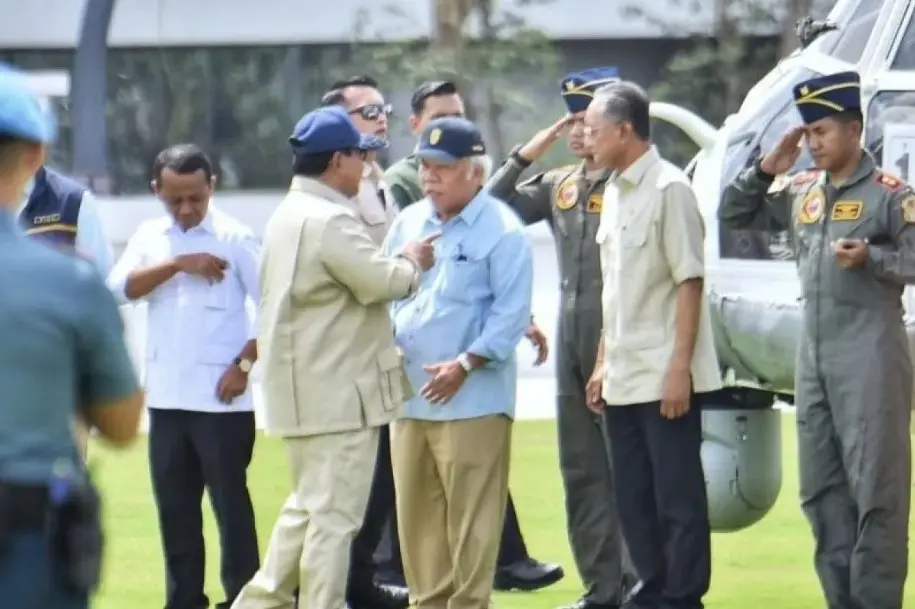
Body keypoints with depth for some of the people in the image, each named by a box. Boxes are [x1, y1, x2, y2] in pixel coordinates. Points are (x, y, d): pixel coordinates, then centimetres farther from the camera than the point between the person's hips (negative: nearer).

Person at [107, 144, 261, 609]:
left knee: (230, 503, -2)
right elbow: (120, 287, -7)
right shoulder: (148, 236, 8)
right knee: (174, 506, 9)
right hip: (166, 396, 5)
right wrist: (177, 264, -17)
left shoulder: (235, 238, -4)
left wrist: (244, 364, -12)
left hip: (220, 397, -5)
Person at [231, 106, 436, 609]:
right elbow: (384, 283, -20)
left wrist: (399, 263, 9)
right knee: (333, 514, -5)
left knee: (307, 506, 19)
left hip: (306, 392, 10)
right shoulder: (330, 221, -19)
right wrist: (412, 263, -1)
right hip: (338, 394, -10)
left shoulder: (289, 214, 15)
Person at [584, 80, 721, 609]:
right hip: (624, 379, 9)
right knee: (634, 499, 12)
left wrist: (680, 367, -18)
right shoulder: (614, 193, 14)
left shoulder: (669, 189, -11)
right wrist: (604, 362, 17)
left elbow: (690, 281, -15)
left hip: (665, 376, -9)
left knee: (678, 497, -4)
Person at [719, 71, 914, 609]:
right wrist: (768, 169, 5)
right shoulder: (802, 192, 13)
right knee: (822, 490, 9)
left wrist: (871, 257, -24)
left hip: (870, 358, -8)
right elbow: (733, 215, 19)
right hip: (814, 357, 8)